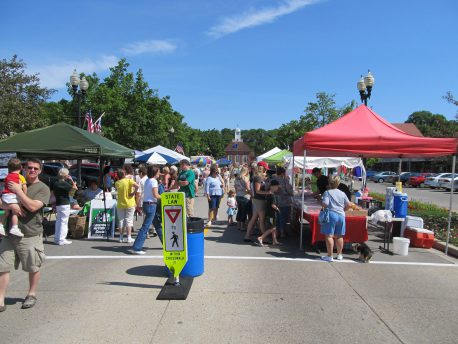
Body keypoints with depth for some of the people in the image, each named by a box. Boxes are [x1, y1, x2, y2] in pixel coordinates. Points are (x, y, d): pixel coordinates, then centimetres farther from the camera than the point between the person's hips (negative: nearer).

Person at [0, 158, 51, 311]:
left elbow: (33, 206, -17)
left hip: (31, 235, -4)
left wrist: (18, 191, -16)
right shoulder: (13, 184, 12)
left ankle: (32, 295, 29)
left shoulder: (43, 188, -4)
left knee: (33, 268, 9)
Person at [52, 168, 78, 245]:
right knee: (64, 222, -4)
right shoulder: (64, 183, -15)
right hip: (65, 204, -8)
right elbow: (75, 188, -20)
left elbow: (53, 193, 17)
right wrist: (71, 180, -9)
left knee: (58, 221, 15)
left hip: (58, 204, 9)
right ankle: (61, 240, -2)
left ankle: (57, 238, 21)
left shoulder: (55, 184, 11)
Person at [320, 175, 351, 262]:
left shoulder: (327, 192, -7)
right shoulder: (342, 193, 8)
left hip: (331, 214, -5)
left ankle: (330, 256, -1)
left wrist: (322, 206, 2)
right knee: (339, 236, 15)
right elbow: (348, 205, 8)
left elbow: (324, 204, -19)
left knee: (329, 236, -1)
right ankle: (339, 255, 26)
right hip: (341, 215, 6)